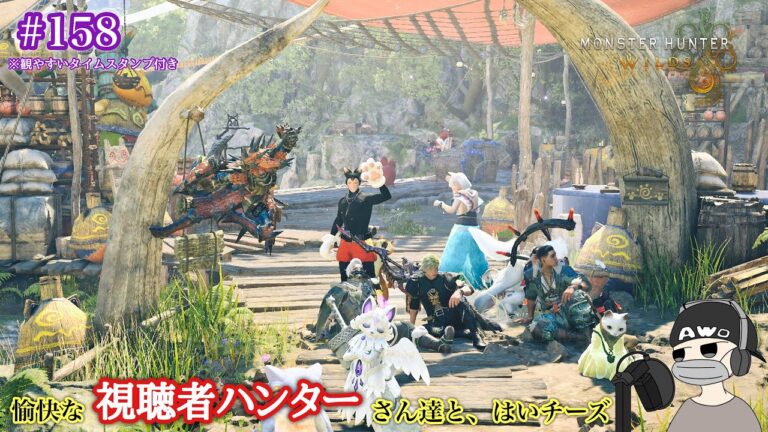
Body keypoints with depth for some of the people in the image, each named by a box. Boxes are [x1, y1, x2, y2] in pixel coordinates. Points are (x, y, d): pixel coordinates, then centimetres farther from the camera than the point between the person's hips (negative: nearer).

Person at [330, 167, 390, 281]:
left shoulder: (366, 199, -5)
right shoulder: (342, 201, 9)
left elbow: (386, 196, -15)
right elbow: (338, 220, 21)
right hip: (345, 243, 5)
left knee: (369, 276, -6)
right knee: (344, 275, 12)